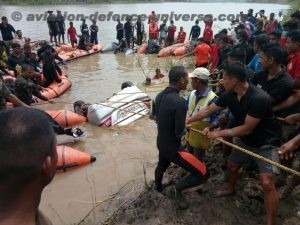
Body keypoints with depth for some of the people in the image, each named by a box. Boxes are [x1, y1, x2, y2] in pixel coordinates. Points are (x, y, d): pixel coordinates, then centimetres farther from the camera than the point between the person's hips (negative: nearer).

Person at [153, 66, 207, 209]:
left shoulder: (160, 96, -6)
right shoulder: (180, 102, -31)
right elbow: (179, 133, -24)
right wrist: (185, 128, -4)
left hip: (161, 143, 9)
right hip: (173, 148, -8)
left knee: (162, 165, 36)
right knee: (201, 173, 1)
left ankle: (158, 186, 62)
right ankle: (176, 190, 11)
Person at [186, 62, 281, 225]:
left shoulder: (259, 98, -34)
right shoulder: (230, 95, -12)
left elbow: (247, 128, -28)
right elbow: (208, 110, 0)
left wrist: (219, 134, -21)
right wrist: (188, 120, 2)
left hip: (266, 143, -7)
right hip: (245, 140, 7)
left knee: (267, 183, -16)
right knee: (232, 165, 23)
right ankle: (230, 189, 53)